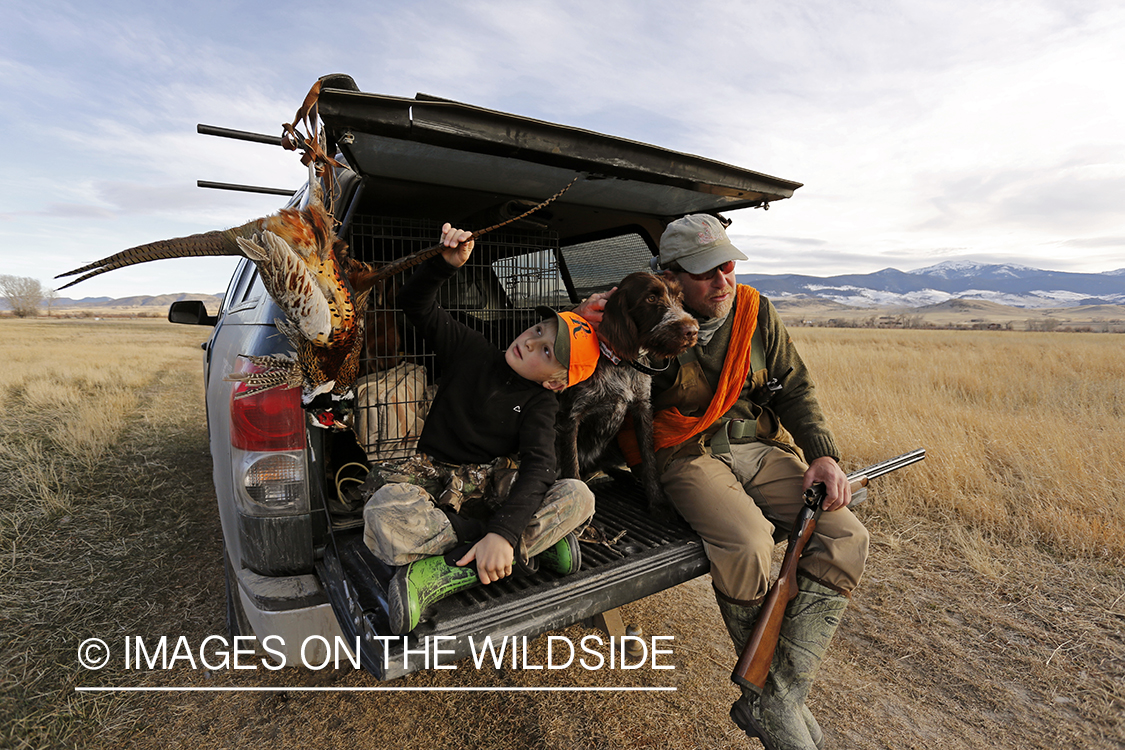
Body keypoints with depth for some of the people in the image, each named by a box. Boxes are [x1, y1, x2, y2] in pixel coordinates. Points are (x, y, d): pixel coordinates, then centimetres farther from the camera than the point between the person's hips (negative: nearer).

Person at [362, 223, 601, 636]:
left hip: (491, 493, 1)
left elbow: (538, 467, -18)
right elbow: (415, 304, 3)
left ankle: (442, 573, -29)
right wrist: (446, 263, -17)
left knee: (579, 496, -26)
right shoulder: (471, 350, 2)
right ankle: (531, 545, -25)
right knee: (383, 518, -36)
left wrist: (502, 533, -34)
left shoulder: (541, 403, -3)